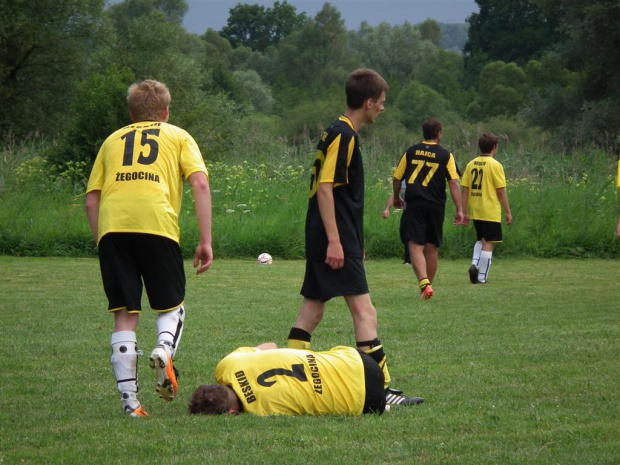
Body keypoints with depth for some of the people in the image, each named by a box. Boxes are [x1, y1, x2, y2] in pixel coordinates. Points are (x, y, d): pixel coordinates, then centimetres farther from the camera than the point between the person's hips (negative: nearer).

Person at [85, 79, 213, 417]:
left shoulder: (113, 140, 29)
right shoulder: (178, 137, 22)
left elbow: (91, 201, 19)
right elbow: (200, 184, 6)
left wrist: (102, 243, 25)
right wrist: (206, 242, 4)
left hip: (111, 227, 2)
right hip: (157, 224, -2)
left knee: (125, 315, 7)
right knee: (171, 306, 14)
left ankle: (129, 400, -1)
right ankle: (164, 350, -17)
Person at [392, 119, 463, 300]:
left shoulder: (410, 152, 5)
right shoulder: (446, 155, 1)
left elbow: (397, 178, 9)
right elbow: (454, 183, -5)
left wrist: (396, 198, 27)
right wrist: (459, 210, -3)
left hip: (414, 205, -1)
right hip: (436, 206, 1)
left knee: (415, 246, -7)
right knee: (432, 249, 13)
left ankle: (424, 283, -28)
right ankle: (427, 287, 22)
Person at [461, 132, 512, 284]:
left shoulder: (471, 164, 5)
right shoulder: (495, 165, -10)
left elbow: (465, 190, 4)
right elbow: (501, 191, -11)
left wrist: (464, 212, 9)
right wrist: (508, 212, -3)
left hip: (475, 212, 6)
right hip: (491, 212, -6)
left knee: (481, 240, 22)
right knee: (488, 243, 0)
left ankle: (475, 263, 0)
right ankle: (481, 278, -2)